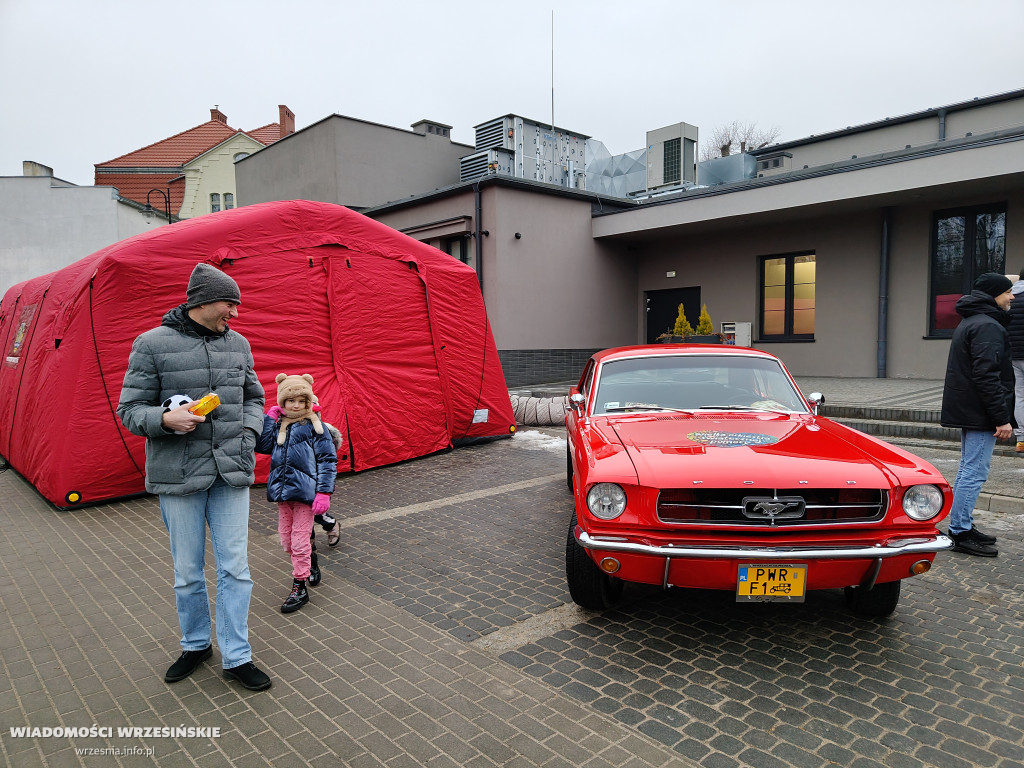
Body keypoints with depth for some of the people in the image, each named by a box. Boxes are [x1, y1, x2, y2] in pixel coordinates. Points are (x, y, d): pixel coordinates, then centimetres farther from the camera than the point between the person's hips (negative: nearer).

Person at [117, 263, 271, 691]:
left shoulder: (238, 344, 7)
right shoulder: (152, 344, -5)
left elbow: (253, 398, 19)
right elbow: (129, 410, -3)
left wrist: (248, 432, 1)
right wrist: (166, 418, -23)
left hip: (232, 472, 3)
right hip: (178, 476, -3)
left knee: (235, 568, 4)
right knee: (188, 572, 11)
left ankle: (236, 658, 18)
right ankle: (196, 644, 35)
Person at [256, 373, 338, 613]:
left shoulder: (314, 426, -6)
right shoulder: (278, 425, 9)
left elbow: (328, 459, -8)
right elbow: (262, 446, -5)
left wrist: (324, 492, -14)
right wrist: (269, 418, -7)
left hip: (305, 491, -6)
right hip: (283, 490, 6)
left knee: (300, 541, -1)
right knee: (286, 539, 14)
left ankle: (299, 589, 13)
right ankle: (310, 566, 39)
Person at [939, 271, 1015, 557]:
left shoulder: (970, 322, 17)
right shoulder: (987, 326, -15)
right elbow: (987, 377, -22)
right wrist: (1001, 418, -21)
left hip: (966, 411, 11)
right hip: (979, 414, -11)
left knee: (968, 469, 16)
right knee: (975, 472, -7)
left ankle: (962, 526, 24)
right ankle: (961, 533, -2)